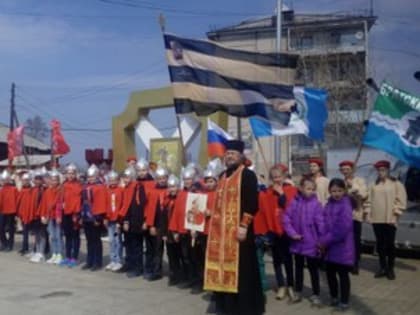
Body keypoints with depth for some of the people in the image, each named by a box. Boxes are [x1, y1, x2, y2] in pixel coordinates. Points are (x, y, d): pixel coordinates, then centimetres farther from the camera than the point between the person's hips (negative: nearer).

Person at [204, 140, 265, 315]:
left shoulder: (247, 175, -8)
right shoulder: (223, 176, 16)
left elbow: (252, 203, -16)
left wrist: (244, 226, -21)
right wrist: (210, 213, 14)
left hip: (238, 229, -8)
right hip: (221, 230, 8)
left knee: (240, 268, -4)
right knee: (224, 265, 11)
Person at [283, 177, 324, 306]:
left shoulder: (316, 204, -10)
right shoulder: (295, 203, -4)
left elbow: (320, 223, -11)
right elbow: (286, 219, -3)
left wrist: (321, 241, -11)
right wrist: (292, 233, -11)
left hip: (311, 243, -3)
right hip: (297, 242, 3)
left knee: (313, 269, 8)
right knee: (298, 267, 17)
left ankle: (315, 294, 22)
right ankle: (298, 292, 32)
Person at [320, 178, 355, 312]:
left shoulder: (346, 206, -15)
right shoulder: (329, 204, 6)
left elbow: (341, 229, -22)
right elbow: (324, 224, 6)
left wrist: (324, 241, -17)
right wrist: (323, 241, -7)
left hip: (342, 247, -6)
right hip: (330, 246, 6)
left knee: (343, 274, 5)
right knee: (330, 272, 15)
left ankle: (344, 301, 18)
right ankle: (334, 297, 33)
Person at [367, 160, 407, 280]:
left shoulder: (396, 184, -1)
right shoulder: (374, 185, 12)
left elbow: (401, 200, -4)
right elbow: (370, 200, 13)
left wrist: (396, 212, -9)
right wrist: (369, 212, 6)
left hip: (390, 219, -4)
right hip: (376, 219, 4)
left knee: (389, 244, 0)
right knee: (380, 244, 9)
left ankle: (390, 269, 14)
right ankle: (383, 268, 20)